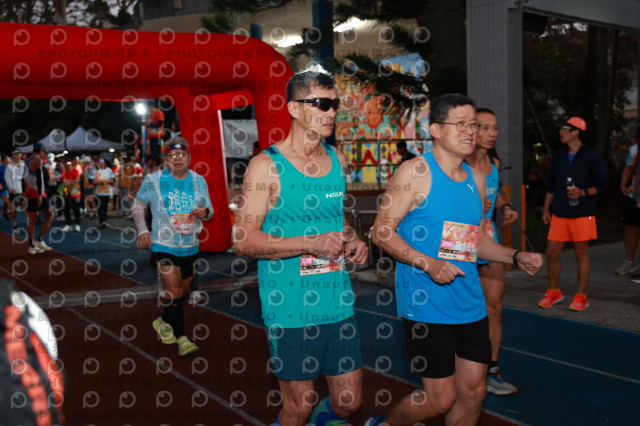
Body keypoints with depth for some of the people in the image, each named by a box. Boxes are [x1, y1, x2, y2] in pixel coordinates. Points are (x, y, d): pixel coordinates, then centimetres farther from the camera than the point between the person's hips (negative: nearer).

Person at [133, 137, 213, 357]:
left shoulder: (199, 181, 3)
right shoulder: (153, 180, -5)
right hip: (164, 246, -4)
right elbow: (138, 206, 6)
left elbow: (209, 210, 9)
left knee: (183, 291, 16)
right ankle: (182, 338, -7)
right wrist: (142, 230, -8)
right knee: (173, 291, -14)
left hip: (191, 247, 4)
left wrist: (205, 212, -16)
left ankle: (163, 322, 40)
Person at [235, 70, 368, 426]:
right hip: (290, 311, -5)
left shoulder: (337, 159, 9)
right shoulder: (267, 166, -9)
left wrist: (352, 240, 2)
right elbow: (245, 240, -13)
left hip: (339, 305, 6)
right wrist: (311, 243, -21)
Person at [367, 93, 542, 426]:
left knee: (473, 392, 10)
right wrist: (428, 263, -23)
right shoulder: (416, 171, -9)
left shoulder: (476, 179, 13)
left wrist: (517, 257, 5)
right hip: (426, 305, -7)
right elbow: (381, 232, -12)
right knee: (441, 398, -1)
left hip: (470, 304, 7)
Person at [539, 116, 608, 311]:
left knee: (581, 253, 2)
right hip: (559, 213, 5)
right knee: (552, 252, 3)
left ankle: (581, 297, 11)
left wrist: (582, 192, -18)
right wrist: (546, 209, 14)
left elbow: (602, 185, -3)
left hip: (582, 214, -4)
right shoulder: (557, 157, 11)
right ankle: (554, 292, 19)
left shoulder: (592, 157, -4)